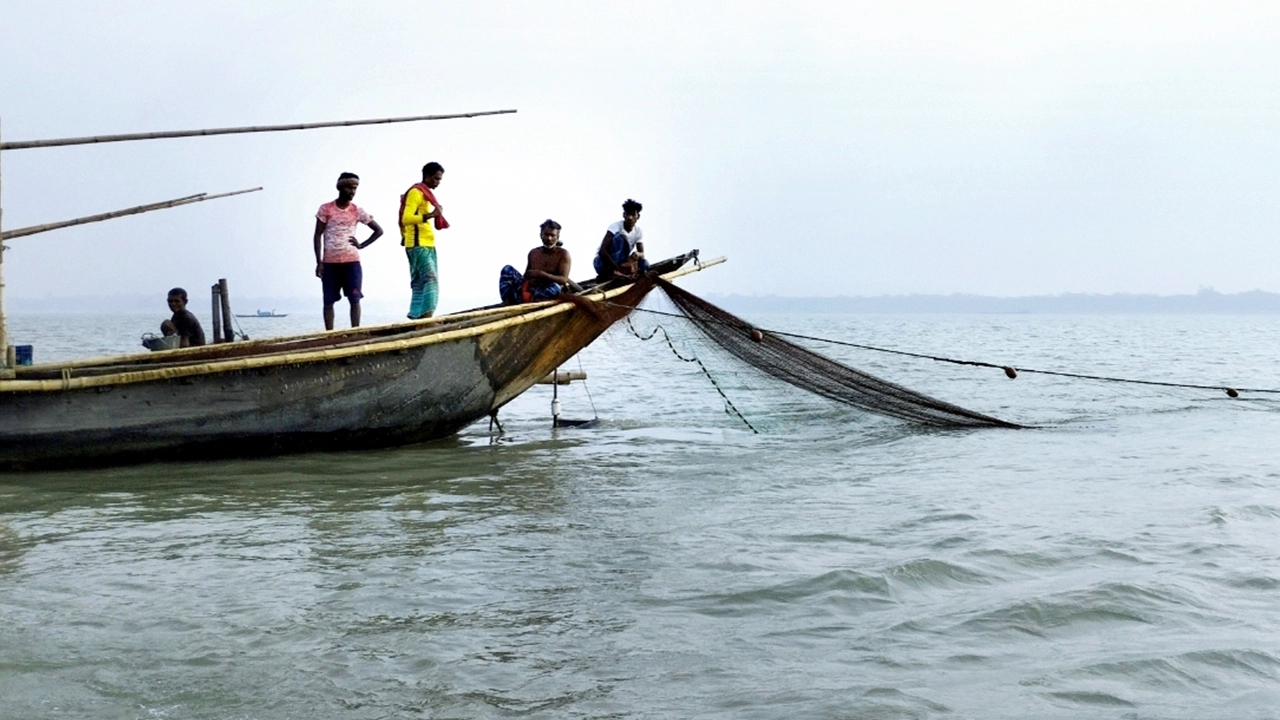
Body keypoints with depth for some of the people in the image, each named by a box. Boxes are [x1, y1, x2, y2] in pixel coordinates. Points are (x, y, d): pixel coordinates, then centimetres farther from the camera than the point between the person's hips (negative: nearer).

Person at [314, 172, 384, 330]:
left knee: (355, 299, -3)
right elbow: (317, 236, 0)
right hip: (330, 262, -1)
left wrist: (362, 245, 2)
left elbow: (378, 230, 12)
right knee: (328, 301, 1)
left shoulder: (357, 211, 5)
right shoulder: (325, 209, 1)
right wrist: (319, 262, -7)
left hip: (351, 262, 1)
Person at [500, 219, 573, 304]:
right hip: (528, 290, 5)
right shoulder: (533, 253, 12)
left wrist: (541, 274, -25)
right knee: (507, 269, -6)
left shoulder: (563, 254, -2)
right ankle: (507, 303, -25)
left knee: (555, 287, -38)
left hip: (546, 294, -5)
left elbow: (564, 280, -16)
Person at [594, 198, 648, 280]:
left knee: (644, 264, -20)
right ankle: (613, 272, -31)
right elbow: (602, 251, -30)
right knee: (620, 237, -28)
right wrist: (618, 268, -37)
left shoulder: (638, 231, -2)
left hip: (620, 263, 6)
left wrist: (637, 254, -33)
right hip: (603, 262, -6)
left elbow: (642, 254, -6)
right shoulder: (616, 226, -20)